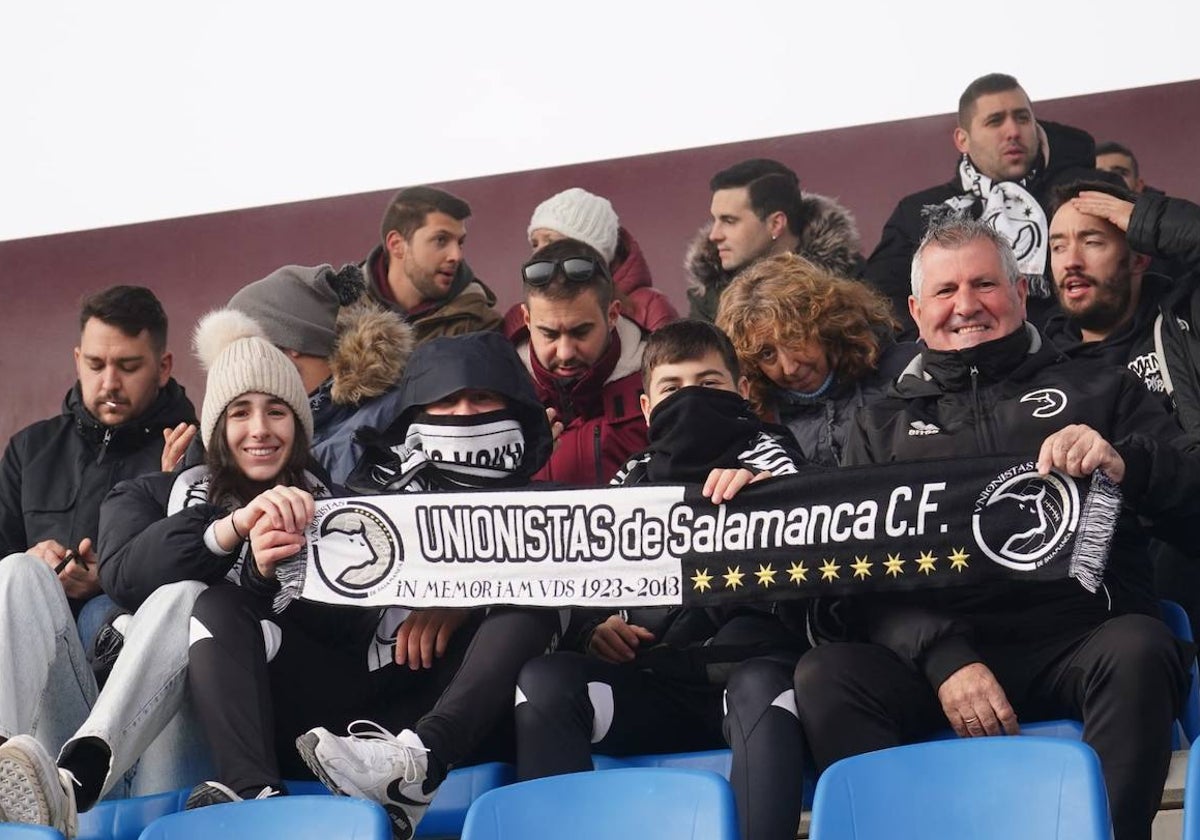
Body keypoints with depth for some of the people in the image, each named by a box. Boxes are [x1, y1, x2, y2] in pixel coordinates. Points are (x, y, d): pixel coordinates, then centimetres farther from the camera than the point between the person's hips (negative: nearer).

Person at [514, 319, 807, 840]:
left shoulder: (761, 453, 18)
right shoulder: (630, 481, 26)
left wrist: (761, 488, -23)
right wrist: (596, 630, 0)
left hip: (746, 666, -3)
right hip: (654, 684, 3)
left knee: (762, 690, -39)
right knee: (542, 681, -24)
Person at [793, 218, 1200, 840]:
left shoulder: (1099, 390, 20)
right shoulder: (884, 425, 23)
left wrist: (1127, 464, -14)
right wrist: (941, 655, -10)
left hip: (1077, 641, -1)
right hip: (934, 653, 1)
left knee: (1137, 649, -34)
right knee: (824, 675, -28)